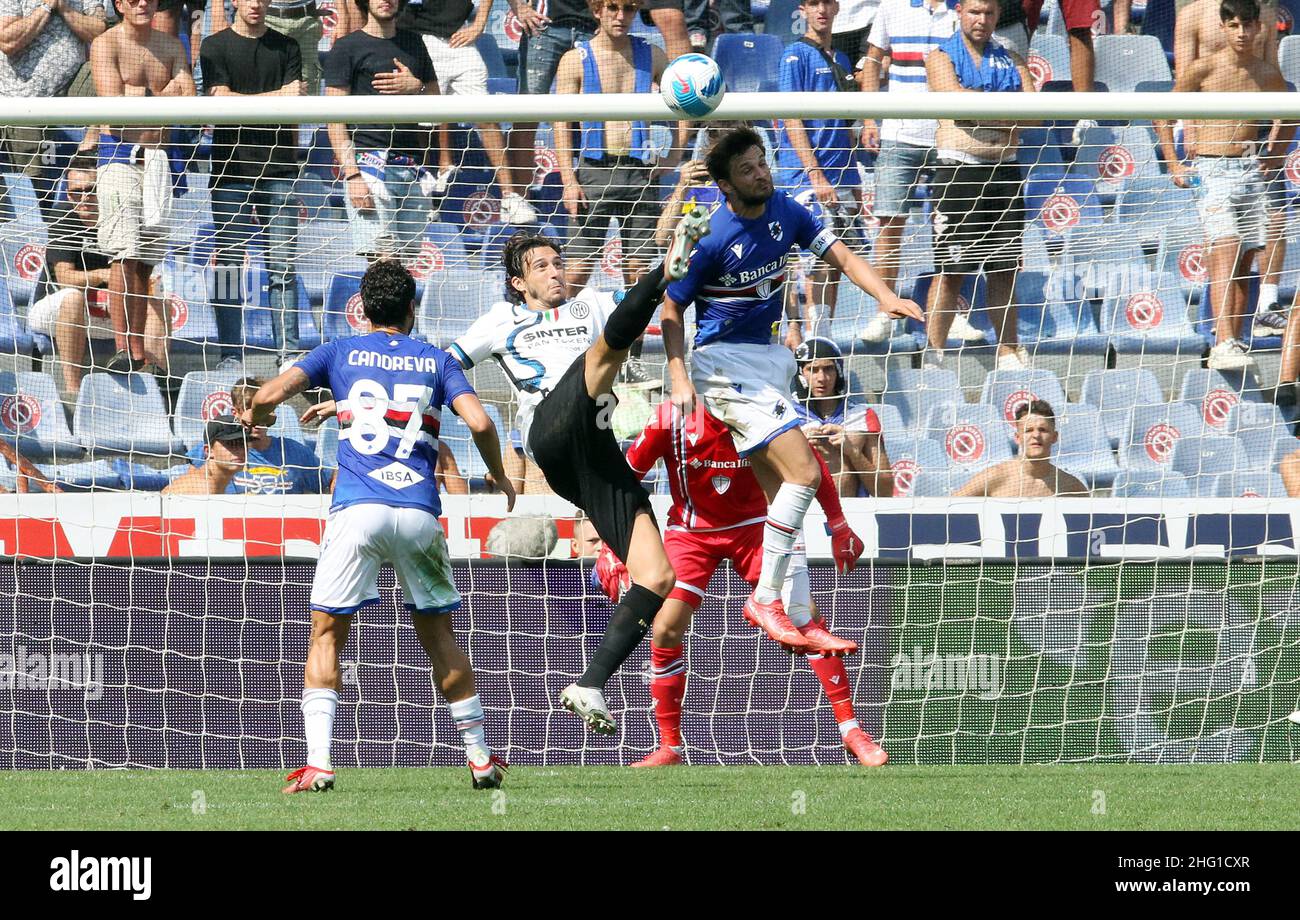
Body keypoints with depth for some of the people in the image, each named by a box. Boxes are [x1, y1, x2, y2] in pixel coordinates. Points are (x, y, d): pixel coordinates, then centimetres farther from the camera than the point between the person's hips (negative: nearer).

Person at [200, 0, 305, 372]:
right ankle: (230, 353, 2)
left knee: (283, 264, -1)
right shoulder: (215, 47, 7)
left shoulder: (286, 48, 14)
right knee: (229, 264, -2)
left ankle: (289, 350, 1)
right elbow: (223, 101, -5)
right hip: (231, 166, -2)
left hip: (278, 167, 2)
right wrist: (276, 96, -6)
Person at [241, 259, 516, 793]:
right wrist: (500, 477, 17)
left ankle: (318, 764, -7)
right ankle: (480, 758, 17)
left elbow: (270, 394, 1)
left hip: (356, 509, -1)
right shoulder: (435, 360, 14)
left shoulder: (341, 353, 12)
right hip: (418, 512, 1)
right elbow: (479, 422, 0)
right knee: (438, 636, 16)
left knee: (326, 635, 6)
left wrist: (253, 415, 24)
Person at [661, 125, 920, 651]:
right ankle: (768, 600, -10)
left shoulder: (784, 211, 1)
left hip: (765, 357, 8)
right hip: (724, 363, -8)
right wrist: (680, 380, -19)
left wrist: (886, 297, -12)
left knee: (781, 493, 8)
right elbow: (671, 308, -9)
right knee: (804, 472, -17)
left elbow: (838, 255, 6)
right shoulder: (713, 237, -17)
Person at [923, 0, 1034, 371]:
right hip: (959, 169, -4)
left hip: (1004, 170, 4)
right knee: (950, 268, -6)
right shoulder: (942, 57, 5)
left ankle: (1009, 352, 14)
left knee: (1004, 268, 8)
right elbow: (954, 97, -14)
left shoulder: (1010, 61, 17)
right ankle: (933, 352, -3)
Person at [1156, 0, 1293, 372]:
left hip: (1252, 171, 4)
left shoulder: (1268, 74, 9)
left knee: (1244, 261, 5)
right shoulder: (1202, 70, -2)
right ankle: (1223, 345, -28)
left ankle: (1233, 344, 12)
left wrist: (1277, 154, 13)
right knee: (1224, 253, -18)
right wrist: (1173, 163, -1)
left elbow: (1286, 115, 28)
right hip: (1213, 171, -4)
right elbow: (1163, 114, 6)